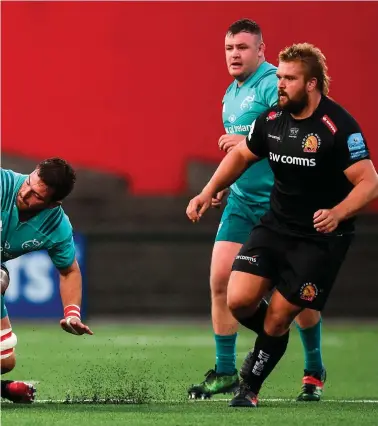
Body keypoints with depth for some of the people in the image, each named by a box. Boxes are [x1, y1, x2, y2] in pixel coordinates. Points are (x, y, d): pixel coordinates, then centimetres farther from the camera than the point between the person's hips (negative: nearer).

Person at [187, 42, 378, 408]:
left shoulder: (338, 127, -19)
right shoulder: (272, 119, -1)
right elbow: (241, 155, 18)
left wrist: (338, 213, -38)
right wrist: (208, 192, 8)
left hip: (320, 238, -5)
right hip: (274, 227, 5)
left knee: (278, 318, -4)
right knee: (239, 301, -9)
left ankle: (249, 387, 19)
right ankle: (274, 341, 23)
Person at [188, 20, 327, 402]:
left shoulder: (274, 84, -13)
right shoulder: (231, 94, 13)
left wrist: (249, 141, -26)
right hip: (241, 200, 7)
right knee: (220, 280, -4)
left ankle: (314, 372, 20)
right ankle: (225, 373, 4)